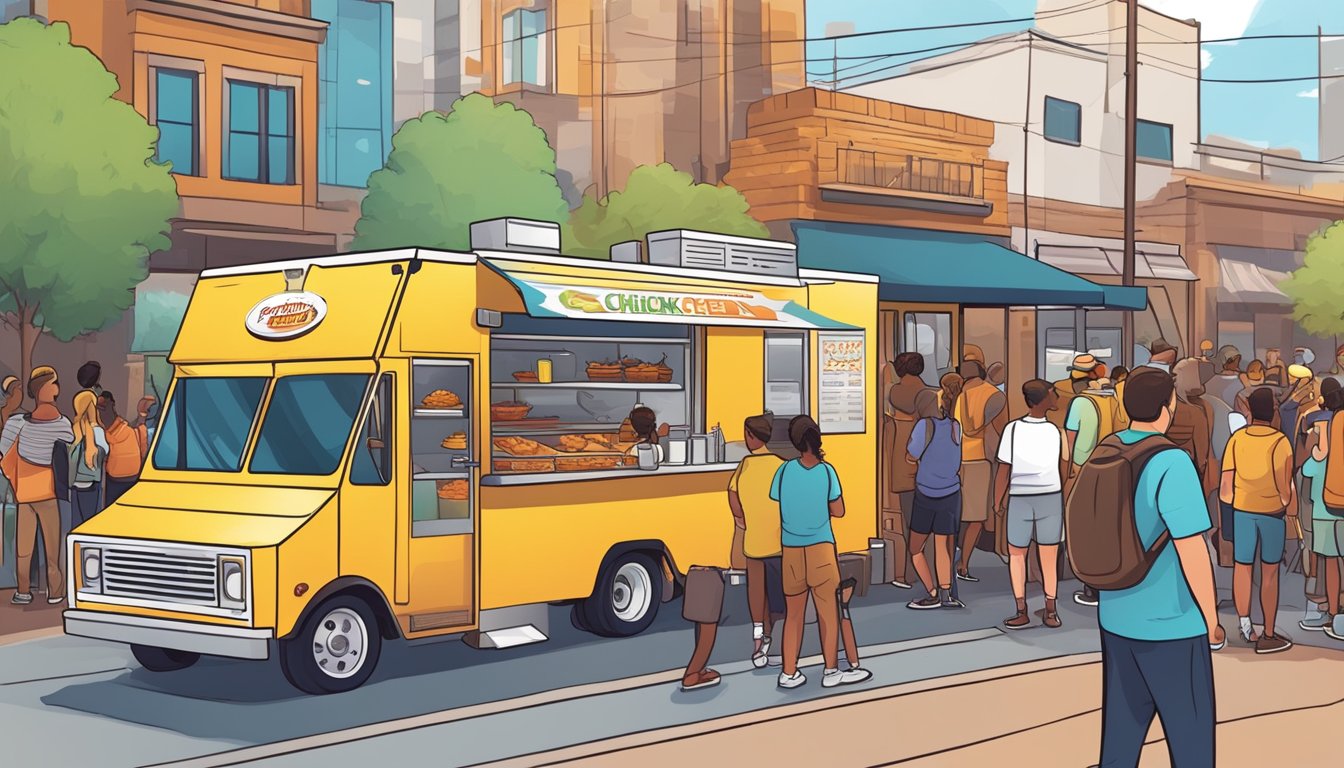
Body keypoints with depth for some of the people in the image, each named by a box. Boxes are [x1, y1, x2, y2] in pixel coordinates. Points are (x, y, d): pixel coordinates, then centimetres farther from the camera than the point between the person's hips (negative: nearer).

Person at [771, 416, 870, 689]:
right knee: (828, 612, 9)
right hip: (820, 549, -2)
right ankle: (831, 671, 15)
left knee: (793, 614, 12)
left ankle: (789, 673, 14)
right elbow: (838, 511, -1)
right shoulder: (827, 471, -10)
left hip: (790, 551, 2)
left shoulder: (785, 470, -7)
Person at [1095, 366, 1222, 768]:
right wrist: (1211, 618, -9)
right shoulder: (1171, 464, -20)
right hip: (1171, 622, -7)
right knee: (1190, 734, 7)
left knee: (1122, 726, 15)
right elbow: (1192, 551, -20)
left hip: (1116, 615, 7)